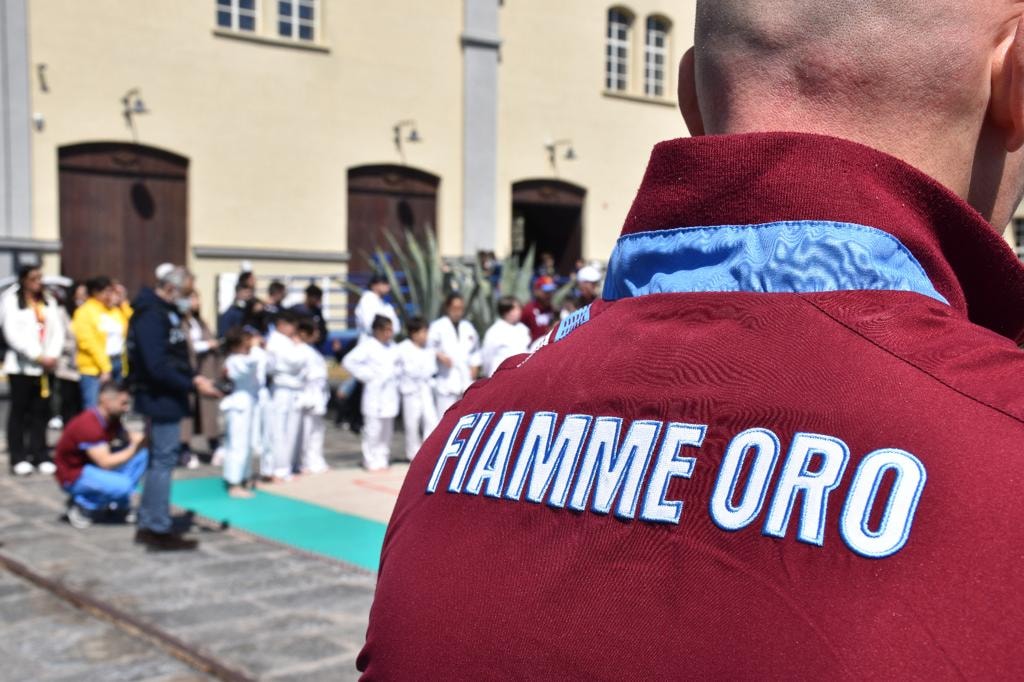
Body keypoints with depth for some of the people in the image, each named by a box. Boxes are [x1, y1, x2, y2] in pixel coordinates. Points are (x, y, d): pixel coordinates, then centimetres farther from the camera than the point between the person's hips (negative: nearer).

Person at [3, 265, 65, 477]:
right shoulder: (11, 301, -2)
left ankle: (40, 456, 9)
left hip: (46, 367, 4)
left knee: (41, 412, 5)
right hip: (21, 366, -4)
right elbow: (13, 334, -10)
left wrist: (53, 355, -8)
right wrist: (37, 356, -14)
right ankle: (19, 458, 4)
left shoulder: (49, 301, 13)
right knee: (19, 412, 0)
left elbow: (57, 330, 8)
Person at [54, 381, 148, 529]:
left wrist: (142, 437, -14)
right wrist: (133, 447, -24)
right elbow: (105, 463, -31)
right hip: (74, 477, -9)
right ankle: (81, 505, -5)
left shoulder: (112, 419, 0)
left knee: (142, 454, -4)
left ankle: (119, 506, 2)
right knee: (122, 485, -31)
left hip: (94, 467, 9)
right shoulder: (88, 425, -28)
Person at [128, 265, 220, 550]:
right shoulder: (151, 315, -18)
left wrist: (193, 377, 6)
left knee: (159, 461, 16)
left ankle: (148, 525, 26)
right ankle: (159, 530, 2)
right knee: (164, 460, -5)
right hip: (161, 399, -11)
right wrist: (193, 385, -21)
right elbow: (157, 367, -24)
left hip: (166, 398, 11)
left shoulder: (166, 312, 14)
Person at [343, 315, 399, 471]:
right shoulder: (367, 346, -10)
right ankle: (371, 461, 1)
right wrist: (366, 375, -13)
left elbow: (397, 363, 28)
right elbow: (349, 361, -15)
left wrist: (395, 375, 10)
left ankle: (382, 459, 20)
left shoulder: (392, 346, 11)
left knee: (386, 430, 11)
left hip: (390, 393, 7)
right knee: (373, 429, -6)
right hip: (375, 394, -7)